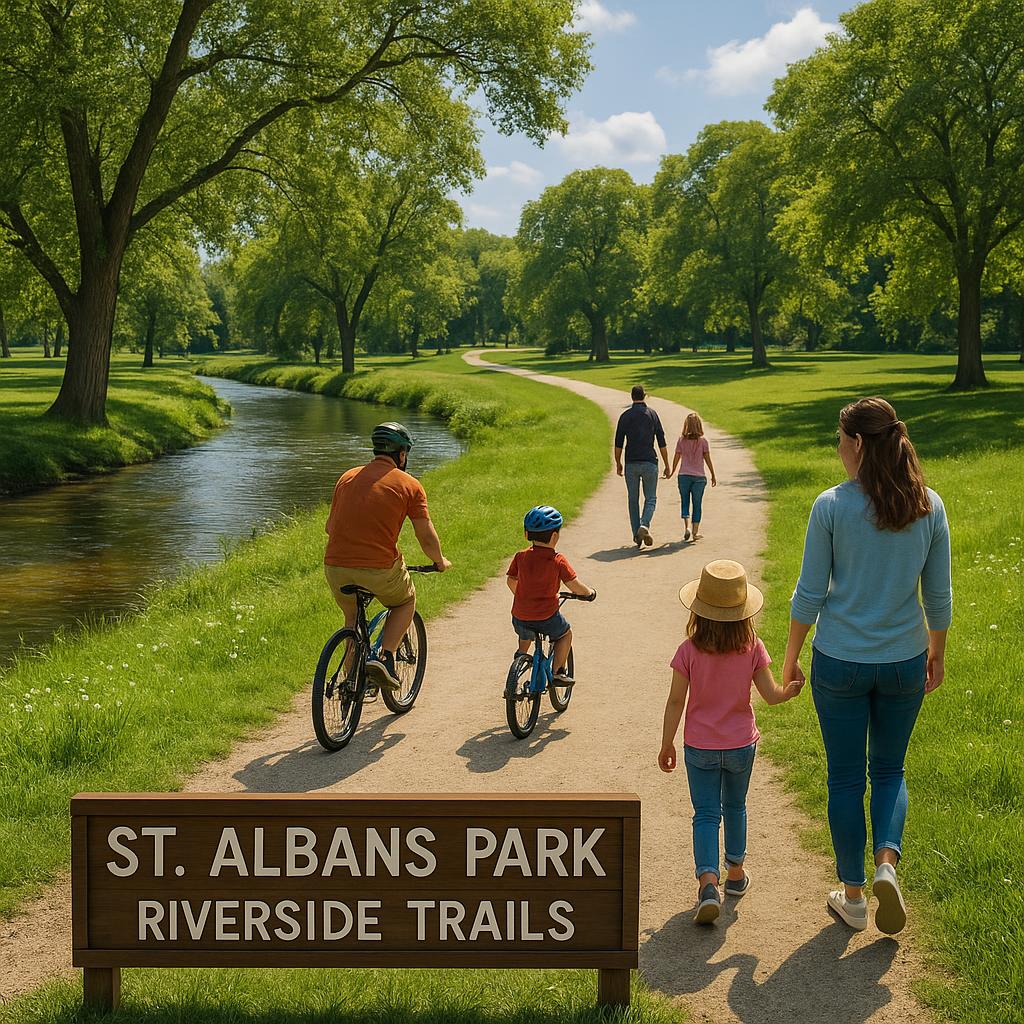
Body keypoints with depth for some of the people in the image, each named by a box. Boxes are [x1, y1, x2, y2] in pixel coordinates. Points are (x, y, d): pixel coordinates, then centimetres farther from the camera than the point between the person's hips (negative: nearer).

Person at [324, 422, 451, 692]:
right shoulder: (409, 484, 3)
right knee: (406, 601, 26)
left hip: (335, 567, 4)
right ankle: (384, 657, 7)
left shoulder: (347, 477, 15)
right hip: (380, 568, -4)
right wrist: (440, 561, 23)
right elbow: (427, 538, 3)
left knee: (352, 616, 30)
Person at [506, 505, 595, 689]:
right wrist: (589, 592, 11)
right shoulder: (558, 561, -11)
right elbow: (574, 585, -10)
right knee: (565, 634, 25)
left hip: (520, 616, 4)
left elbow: (511, 581, 11)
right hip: (547, 617, -4)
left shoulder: (521, 557, 0)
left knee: (525, 636, 37)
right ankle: (557, 671, 19)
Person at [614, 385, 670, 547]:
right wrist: (666, 464, 9)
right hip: (649, 462, -1)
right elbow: (662, 442, 2)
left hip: (631, 463, 1)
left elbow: (618, 443, 1)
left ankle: (636, 534, 7)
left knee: (633, 499, 9)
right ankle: (644, 526, -16)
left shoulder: (625, 416, 1)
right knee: (650, 498, 7)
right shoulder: (652, 414, 2)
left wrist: (618, 463, 12)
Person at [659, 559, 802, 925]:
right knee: (735, 807, 23)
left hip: (699, 747, -2)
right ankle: (735, 873, 37)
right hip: (741, 744, 2)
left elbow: (676, 701, -11)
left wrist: (666, 744, 0)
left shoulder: (689, 651, -16)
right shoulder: (752, 648, -12)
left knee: (706, 814, 4)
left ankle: (708, 881, -14)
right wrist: (791, 689, 15)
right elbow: (771, 694, -7)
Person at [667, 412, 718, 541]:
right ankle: (695, 532, 10)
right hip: (699, 477, -1)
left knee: (684, 502, 12)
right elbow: (708, 459, -2)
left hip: (683, 476, 1)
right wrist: (713, 475, 8)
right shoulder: (703, 441, -6)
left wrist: (671, 472, 16)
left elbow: (676, 458, 2)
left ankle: (686, 527, -6)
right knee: (697, 504, 8)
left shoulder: (681, 440, -3)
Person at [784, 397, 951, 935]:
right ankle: (887, 862, -2)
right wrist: (937, 653, 18)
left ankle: (853, 895, 20)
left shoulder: (831, 506, -13)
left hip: (840, 663, -2)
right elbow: (939, 596, 3)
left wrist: (790, 658, 5)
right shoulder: (929, 506, -4)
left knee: (845, 777, 11)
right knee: (889, 770, 20)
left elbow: (810, 594, -8)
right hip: (905, 661, 2)